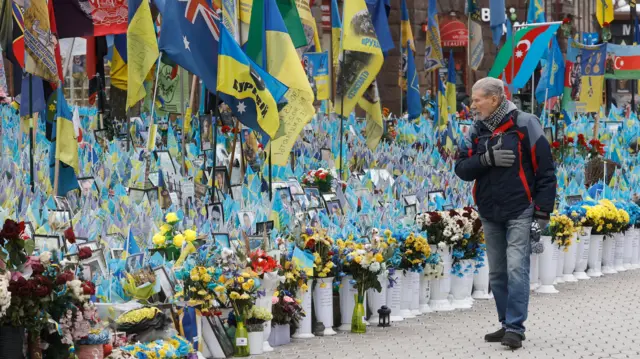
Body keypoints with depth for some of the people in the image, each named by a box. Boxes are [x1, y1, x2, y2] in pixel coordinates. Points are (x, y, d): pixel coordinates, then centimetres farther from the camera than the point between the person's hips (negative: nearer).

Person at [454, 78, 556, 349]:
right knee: (497, 273, 9)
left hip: (520, 213, -5)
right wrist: (488, 159, -16)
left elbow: (545, 171, -7)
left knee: (516, 268, -12)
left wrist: (543, 212, -10)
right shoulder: (476, 131, 7)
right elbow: (461, 169, 1)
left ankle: (515, 328, -10)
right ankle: (507, 325, 18)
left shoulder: (525, 125, -8)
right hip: (489, 215, 6)